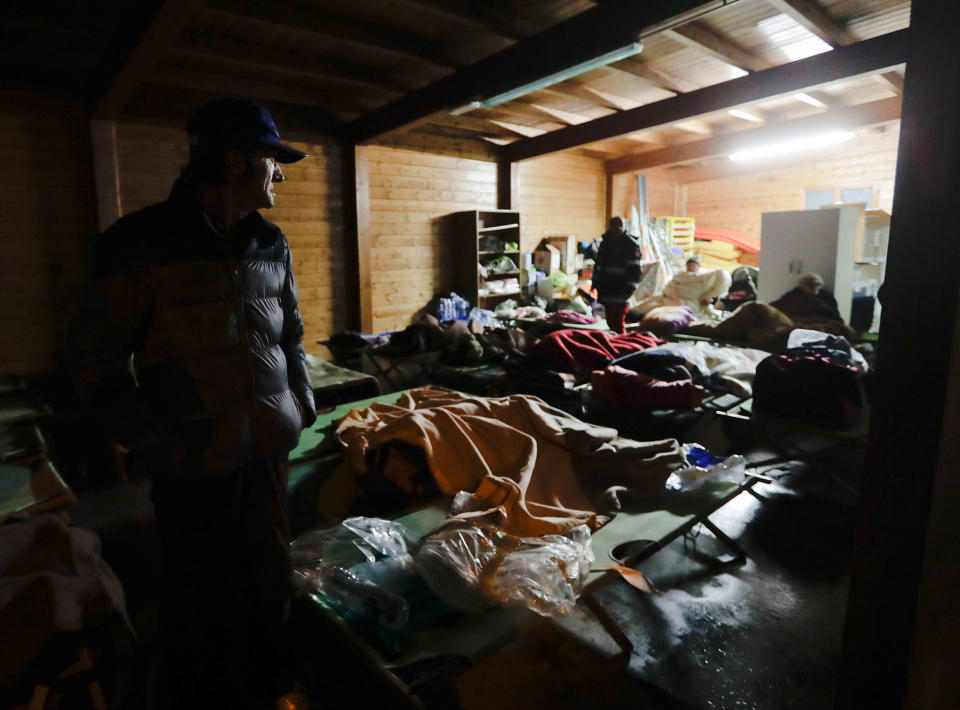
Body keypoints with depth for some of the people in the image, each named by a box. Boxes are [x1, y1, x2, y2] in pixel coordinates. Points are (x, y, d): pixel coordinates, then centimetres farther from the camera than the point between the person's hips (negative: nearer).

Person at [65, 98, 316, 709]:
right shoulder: (143, 243, -11)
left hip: (271, 451, 5)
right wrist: (163, 446, -12)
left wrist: (303, 406, 8)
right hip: (196, 462, -5)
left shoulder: (271, 244, 7)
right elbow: (93, 359, -8)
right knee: (205, 599, 11)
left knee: (270, 585, 18)